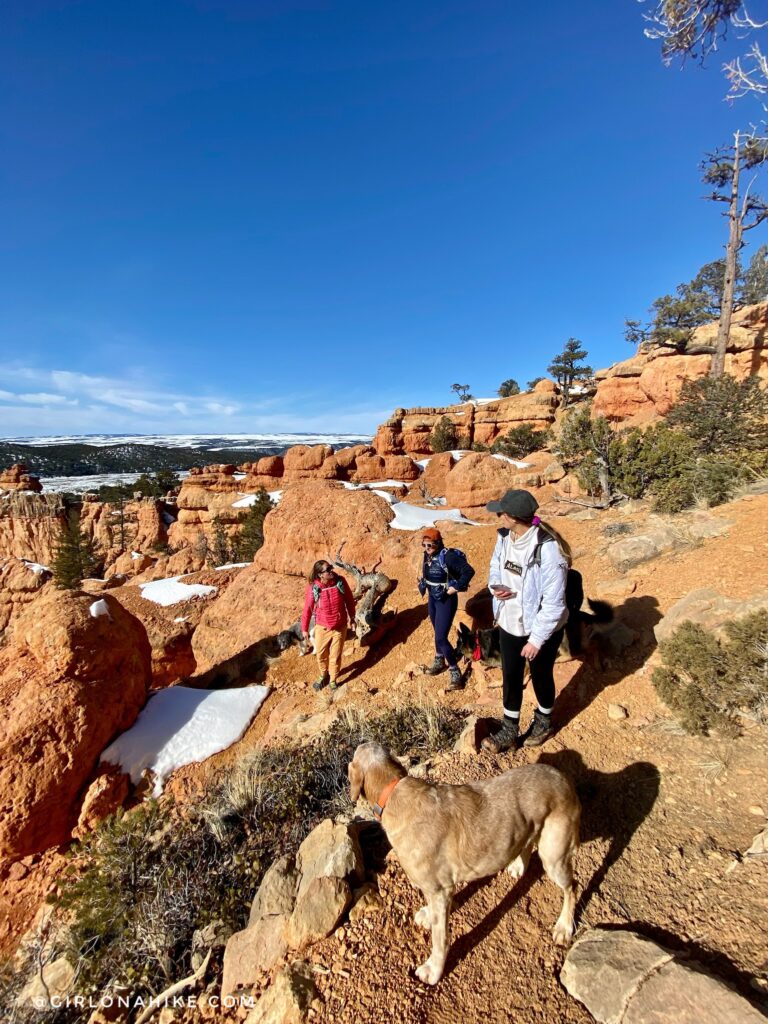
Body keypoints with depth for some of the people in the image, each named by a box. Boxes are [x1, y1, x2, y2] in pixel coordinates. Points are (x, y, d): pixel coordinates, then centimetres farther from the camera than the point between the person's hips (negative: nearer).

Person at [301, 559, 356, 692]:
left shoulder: (340, 581, -17)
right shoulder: (313, 588, -20)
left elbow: (349, 599, -1)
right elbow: (307, 609, -8)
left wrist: (352, 616, 10)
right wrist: (305, 629, 0)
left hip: (340, 627, 0)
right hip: (322, 628, 0)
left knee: (335, 656, 15)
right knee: (321, 655, 20)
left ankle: (333, 680, 40)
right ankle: (323, 675, 49)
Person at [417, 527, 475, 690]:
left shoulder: (448, 556, -24)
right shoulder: (428, 555, -1)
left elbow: (469, 571, -29)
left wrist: (455, 588, -24)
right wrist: (422, 582, 4)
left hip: (446, 600, -8)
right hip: (432, 598, 8)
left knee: (441, 638, -8)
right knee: (437, 633, 22)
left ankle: (456, 673, 6)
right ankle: (439, 662, 42)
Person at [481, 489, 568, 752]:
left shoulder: (548, 549, -31)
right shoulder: (504, 537, -9)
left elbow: (554, 603, -25)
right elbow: (495, 565, 10)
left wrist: (536, 640, -19)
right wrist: (495, 586, -12)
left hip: (540, 630, -5)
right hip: (509, 625, 5)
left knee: (541, 677, 21)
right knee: (510, 677, 19)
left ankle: (543, 722, 50)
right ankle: (509, 730, 40)